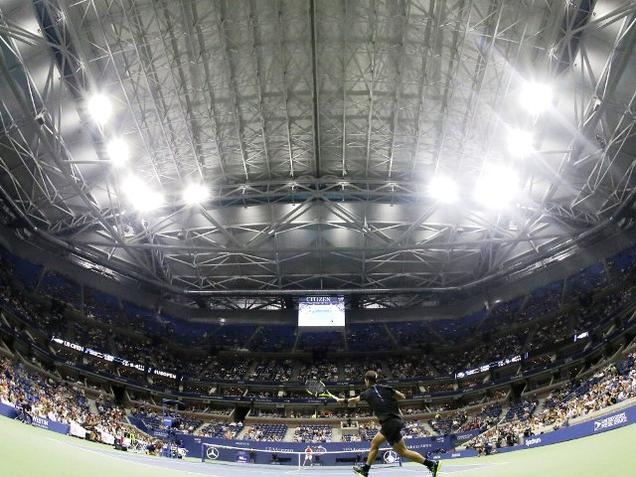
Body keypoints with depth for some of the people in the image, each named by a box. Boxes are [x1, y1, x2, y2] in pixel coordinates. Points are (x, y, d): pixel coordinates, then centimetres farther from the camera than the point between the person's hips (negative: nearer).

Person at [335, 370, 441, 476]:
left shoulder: (368, 393, -1)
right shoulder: (385, 388, 8)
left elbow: (355, 399, 20)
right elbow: (402, 396, 7)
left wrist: (343, 400, 38)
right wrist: (389, 398, 17)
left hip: (390, 423, -8)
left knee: (402, 451, -3)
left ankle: (432, 464, -3)